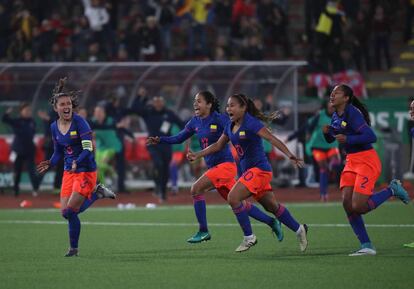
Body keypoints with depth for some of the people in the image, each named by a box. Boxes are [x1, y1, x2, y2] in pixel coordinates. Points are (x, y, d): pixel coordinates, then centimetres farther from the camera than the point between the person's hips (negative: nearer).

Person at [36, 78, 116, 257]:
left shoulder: (79, 122, -15)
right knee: (66, 212, 0)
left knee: (70, 211, -13)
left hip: (85, 170, -7)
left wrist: (77, 162, -37)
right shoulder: (54, 127, 4)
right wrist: (50, 164, -5)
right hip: (69, 172, 7)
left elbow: (88, 148, -22)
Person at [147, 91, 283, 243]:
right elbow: (179, 138, 15)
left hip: (225, 164, -8)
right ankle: (272, 222, 25)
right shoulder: (195, 122, 9)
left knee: (196, 189, -19)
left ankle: (203, 231, -11)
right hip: (214, 167, 8)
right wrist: (159, 140, 5)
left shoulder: (219, 119, -12)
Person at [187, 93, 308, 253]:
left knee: (233, 198, -19)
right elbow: (218, 145, 22)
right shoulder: (230, 126, 10)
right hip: (248, 170, 9)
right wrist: (198, 155, 16)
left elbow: (272, 139, -23)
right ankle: (299, 229, 29)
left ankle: (249, 237, -9)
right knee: (272, 206, 14)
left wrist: (289, 155, -34)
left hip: (259, 169, -9)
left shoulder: (251, 123, -15)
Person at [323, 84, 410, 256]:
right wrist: (327, 132, 1)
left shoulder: (352, 113, -17)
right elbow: (330, 139, 22)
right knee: (347, 204, -3)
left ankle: (392, 190, 8)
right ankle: (366, 246, 2)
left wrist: (347, 139, -25)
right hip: (351, 161, 9)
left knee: (358, 207, -15)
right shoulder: (336, 116, 10)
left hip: (367, 161, -9)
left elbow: (371, 136, -24)